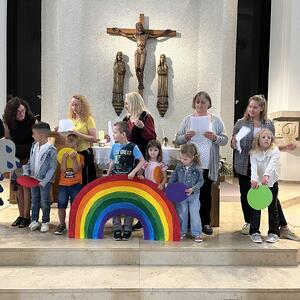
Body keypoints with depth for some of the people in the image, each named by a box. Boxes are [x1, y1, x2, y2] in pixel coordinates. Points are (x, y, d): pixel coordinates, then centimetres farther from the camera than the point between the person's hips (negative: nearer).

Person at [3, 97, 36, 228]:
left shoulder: (31, 120, -12)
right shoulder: (8, 122, -4)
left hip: (29, 157, -4)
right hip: (16, 158, 4)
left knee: (26, 186, -5)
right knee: (18, 186, 8)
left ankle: (26, 216, 4)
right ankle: (21, 215, 19)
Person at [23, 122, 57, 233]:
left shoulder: (51, 150, -18)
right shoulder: (34, 146, 2)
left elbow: (52, 168, -16)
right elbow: (30, 162, 13)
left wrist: (44, 181, -19)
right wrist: (26, 172, 1)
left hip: (45, 181, -6)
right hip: (34, 179, 6)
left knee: (44, 202, 5)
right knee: (34, 200, 16)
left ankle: (45, 222, 22)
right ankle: (34, 221, 29)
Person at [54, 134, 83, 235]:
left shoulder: (80, 157, -1)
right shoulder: (64, 156, 5)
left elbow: (76, 169, -16)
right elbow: (63, 170, -9)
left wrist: (73, 158, -25)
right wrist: (65, 159, -20)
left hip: (75, 185, -2)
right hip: (63, 185, 3)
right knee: (61, 206, 6)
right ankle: (62, 225, 22)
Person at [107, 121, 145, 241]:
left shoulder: (132, 147, -10)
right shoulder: (114, 146, 6)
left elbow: (142, 161, -11)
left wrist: (133, 172, -20)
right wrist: (107, 175, 10)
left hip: (128, 179, -4)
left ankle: (127, 230, 18)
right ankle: (117, 229, 17)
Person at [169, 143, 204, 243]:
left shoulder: (197, 169, -13)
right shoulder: (179, 167, -6)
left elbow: (200, 181, -6)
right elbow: (173, 179, 2)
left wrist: (193, 189, -20)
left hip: (193, 195, -2)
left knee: (194, 214, 3)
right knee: (181, 214, 12)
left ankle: (197, 233, 17)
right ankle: (182, 232, 28)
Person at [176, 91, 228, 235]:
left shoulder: (216, 120, 7)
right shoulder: (187, 119, 6)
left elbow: (224, 140, 4)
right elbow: (177, 140, 5)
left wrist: (215, 138, -15)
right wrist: (185, 137, -15)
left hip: (208, 164, 1)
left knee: (206, 193, 8)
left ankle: (205, 222, 22)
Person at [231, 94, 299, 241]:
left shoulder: (269, 124, 3)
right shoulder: (240, 123, -1)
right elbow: (233, 144, 4)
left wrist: (281, 148, -6)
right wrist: (233, 144, -18)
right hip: (245, 165, 0)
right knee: (246, 194, 10)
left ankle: (283, 227, 16)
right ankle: (248, 223, 29)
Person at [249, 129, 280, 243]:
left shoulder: (275, 151, -9)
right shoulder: (254, 152, -7)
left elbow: (272, 164, -27)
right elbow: (253, 167, -22)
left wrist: (266, 175, -45)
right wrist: (254, 179, -39)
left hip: (271, 182, 0)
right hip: (257, 183, 0)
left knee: (272, 208, 8)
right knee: (255, 207, 3)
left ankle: (273, 232, 21)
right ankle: (255, 232, 14)